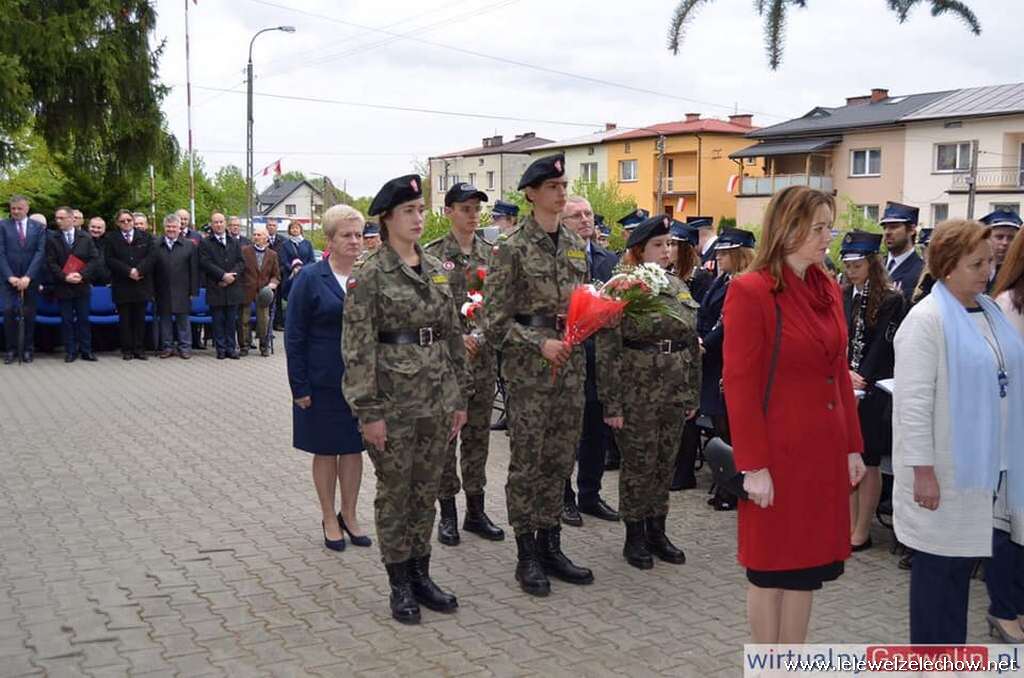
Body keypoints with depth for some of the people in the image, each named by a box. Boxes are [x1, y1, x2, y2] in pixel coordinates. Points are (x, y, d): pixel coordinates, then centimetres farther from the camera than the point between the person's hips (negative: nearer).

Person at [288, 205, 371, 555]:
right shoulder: (310, 279, -7)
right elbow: (294, 337, -6)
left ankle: (349, 515, 26)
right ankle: (329, 518, 23)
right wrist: (300, 387, -11)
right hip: (323, 382, -3)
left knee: (354, 447, 11)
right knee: (326, 450, 9)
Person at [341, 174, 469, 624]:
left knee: (426, 491, 13)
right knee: (394, 493, 6)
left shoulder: (437, 270, 9)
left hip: (437, 400, 5)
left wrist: (459, 398, 10)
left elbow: (454, 337, 13)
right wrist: (369, 411, -15)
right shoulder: (368, 274, -8)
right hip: (393, 400, -5)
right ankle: (400, 585, 19)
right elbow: (357, 347, -12)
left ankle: (421, 576, 26)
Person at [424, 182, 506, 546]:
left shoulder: (491, 253, 7)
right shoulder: (432, 254, -5)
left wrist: (484, 333, -8)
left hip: (483, 356, 4)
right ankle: (447, 513, 15)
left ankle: (476, 511, 21)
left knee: (478, 434, 11)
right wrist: (456, 338, -16)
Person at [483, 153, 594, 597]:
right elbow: (496, 319, -10)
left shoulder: (575, 244, 11)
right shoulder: (512, 248, -8)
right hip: (529, 368, -6)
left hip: (571, 365, 6)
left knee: (559, 460, 11)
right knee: (527, 463, 2)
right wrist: (541, 344, -18)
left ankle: (551, 548, 23)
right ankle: (527, 556, 14)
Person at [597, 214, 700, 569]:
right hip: (636, 395, -5)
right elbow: (607, 350, -12)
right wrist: (612, 403, -15)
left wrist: (693, 393, 11)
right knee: (638, 466, 3)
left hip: (674, 395, 6)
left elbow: (692, 343, 14)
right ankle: (634, 537, 18)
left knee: (665, 464, 12)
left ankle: (657, 532, 26)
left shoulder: (678, 288, 10)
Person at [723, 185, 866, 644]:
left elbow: (839, 373, 12)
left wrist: (852, 446, 10)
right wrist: (753, 465, -17)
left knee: (809, 565, 14)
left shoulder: (828, 289, 8)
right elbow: (739, 385, -15)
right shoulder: (750, 291, -13)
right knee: (771, 570, 7)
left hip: (825, 450, 7)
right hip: (778, 452, -7)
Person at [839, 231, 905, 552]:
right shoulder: (840, 298, 7)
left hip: (873, 392, -4)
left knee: (868, 463, 4)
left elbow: (882, 347, -9)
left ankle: (862, 532, 12)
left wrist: (861, 379, -15)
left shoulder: (890, 300, -6)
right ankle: (849, 526, 19)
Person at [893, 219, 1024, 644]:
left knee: (964, 555, 15)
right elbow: (914, 403, -19)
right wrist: (922, 470, -21)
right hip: (943, 471, -7)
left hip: (982, 465, 7)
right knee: (937, 563, 4)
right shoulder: (926, 320, -15)